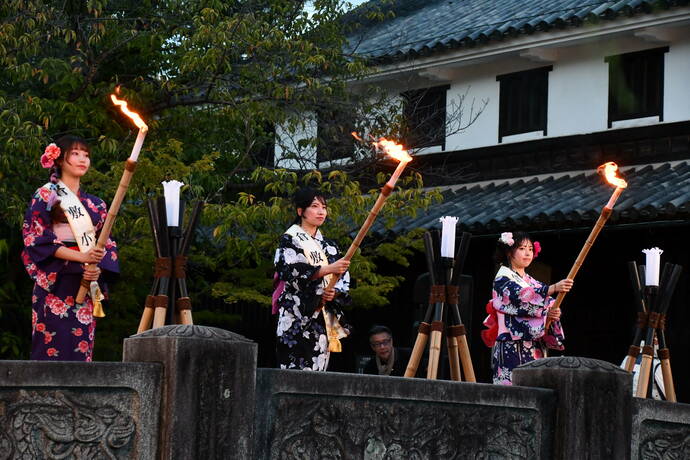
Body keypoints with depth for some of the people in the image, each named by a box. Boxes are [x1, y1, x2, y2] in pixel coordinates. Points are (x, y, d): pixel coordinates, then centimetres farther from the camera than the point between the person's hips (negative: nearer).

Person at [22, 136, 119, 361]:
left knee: (81, 348, -1)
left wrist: (97, 268, -7)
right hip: (55, 284, -5)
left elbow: (107, 245, 16)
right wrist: (82, 257, -15)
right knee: (54, 347, -13)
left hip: (86, 286, 5)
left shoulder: (94, 204, 19)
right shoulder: (46, 196, 4)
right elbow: (38, 240, -6)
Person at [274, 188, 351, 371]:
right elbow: (291, 271, -14)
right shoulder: (290, 239, 2)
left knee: (317, 370, 1)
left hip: (323, 318, 6)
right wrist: (329, 269, -21)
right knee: (295, 373, -13)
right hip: (297, 318, -6)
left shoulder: (328, 245, 20)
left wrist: (335, 292, -6)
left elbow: (343, 280, 17)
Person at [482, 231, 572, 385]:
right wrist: (553, 288, -31)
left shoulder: (530, 281, 21)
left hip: (535, 348, 7)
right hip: (512, 348, -7)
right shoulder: (503, 277, -2)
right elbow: (521, 297, -21)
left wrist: (552, 314, -11)